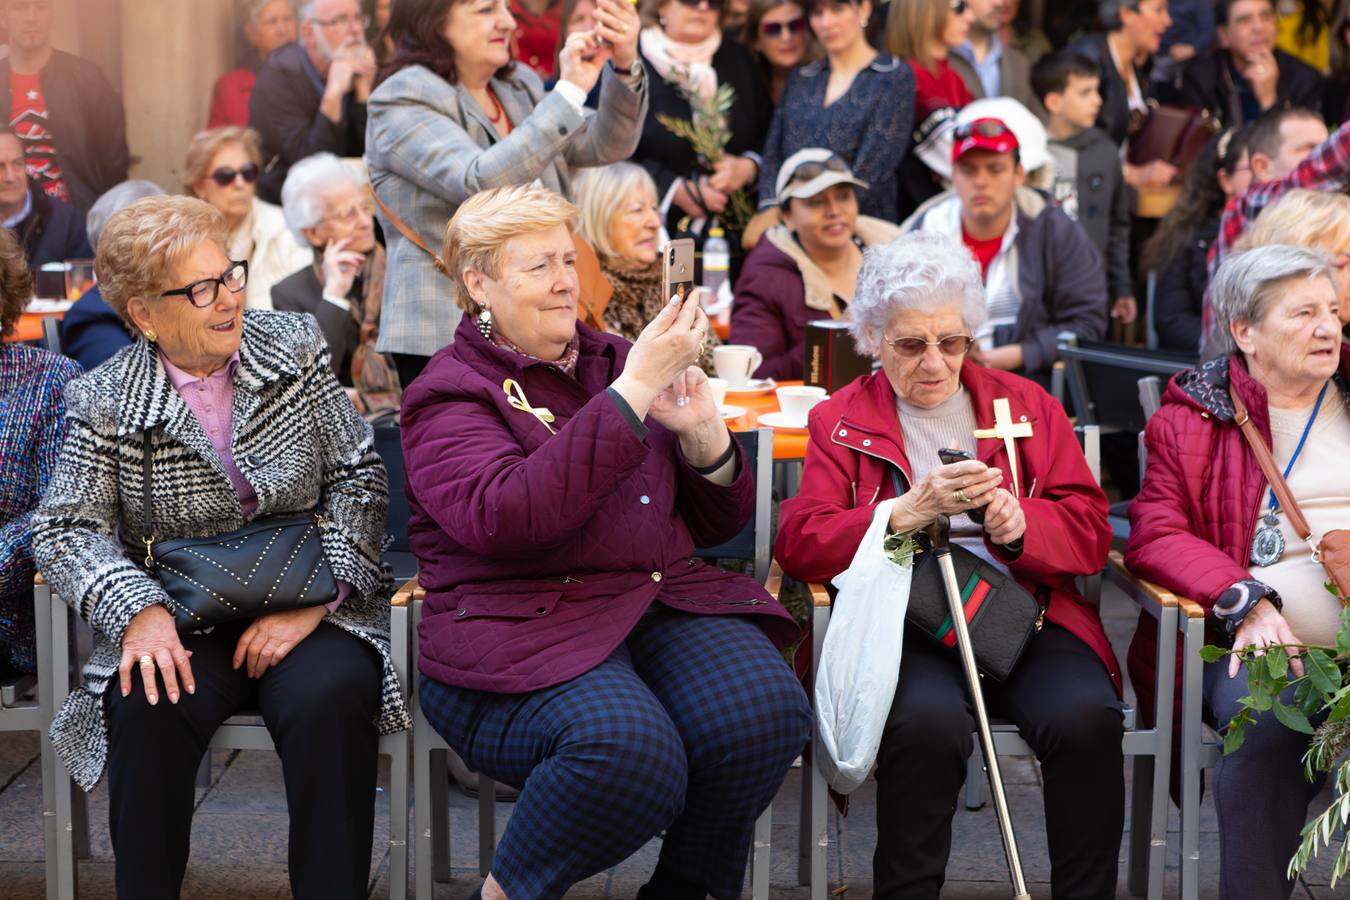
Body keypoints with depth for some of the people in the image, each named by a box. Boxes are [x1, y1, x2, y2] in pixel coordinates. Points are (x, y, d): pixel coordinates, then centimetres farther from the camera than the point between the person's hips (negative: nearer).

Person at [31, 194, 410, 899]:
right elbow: (65, 530, -3)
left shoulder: (295, 346, 4)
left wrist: (317, 597, -14)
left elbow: (359, 477, 0)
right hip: (182, 622, 0)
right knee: (149, 708, -31)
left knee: (326, 699, -31)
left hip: (307, 608, 0)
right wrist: (138, 610, -23)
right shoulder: (103, 404, 1)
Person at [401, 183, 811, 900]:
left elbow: (716, 524, 22)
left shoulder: (610, 359, 19)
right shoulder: (450, 393, 2)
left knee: (764, 713, -26)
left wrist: (701, 431, 0)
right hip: (526, 622, -5)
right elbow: (506, 519, -21)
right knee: (630, 749, -35)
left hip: (663, 598, 5)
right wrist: (634, 391, -20)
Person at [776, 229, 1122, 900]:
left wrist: (1018, 522, -12)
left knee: (1085, 716, -29)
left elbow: (1091, 533, 10)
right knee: (928, 720, -35)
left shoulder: (1026, 405, 18)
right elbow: (799, 544, -3)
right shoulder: (840, 421, 12)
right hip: (905, 621, -2)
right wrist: (913, 510, -17)